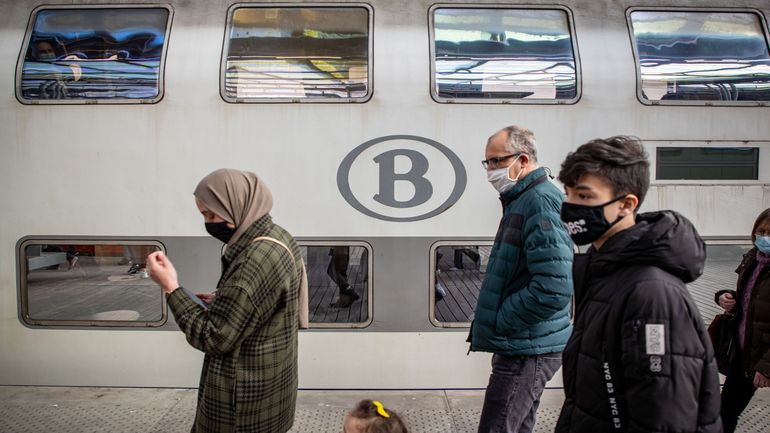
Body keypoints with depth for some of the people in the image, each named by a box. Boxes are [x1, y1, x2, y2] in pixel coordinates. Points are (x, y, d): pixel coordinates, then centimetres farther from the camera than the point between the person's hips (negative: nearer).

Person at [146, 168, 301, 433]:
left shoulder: (255, 261, -30)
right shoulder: (278, 238, 1)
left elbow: (213, 339, -25)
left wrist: (171, 288, -20)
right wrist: (223, 302, 6)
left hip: (247, 398, -9)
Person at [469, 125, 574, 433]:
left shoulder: (541, 203, -19)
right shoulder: (521, 200, 13)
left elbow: (554, 289, -28)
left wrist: (498, 323, -17)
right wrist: (493, 321, 11)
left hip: (527, 350, -10)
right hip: (522, 345, 10)